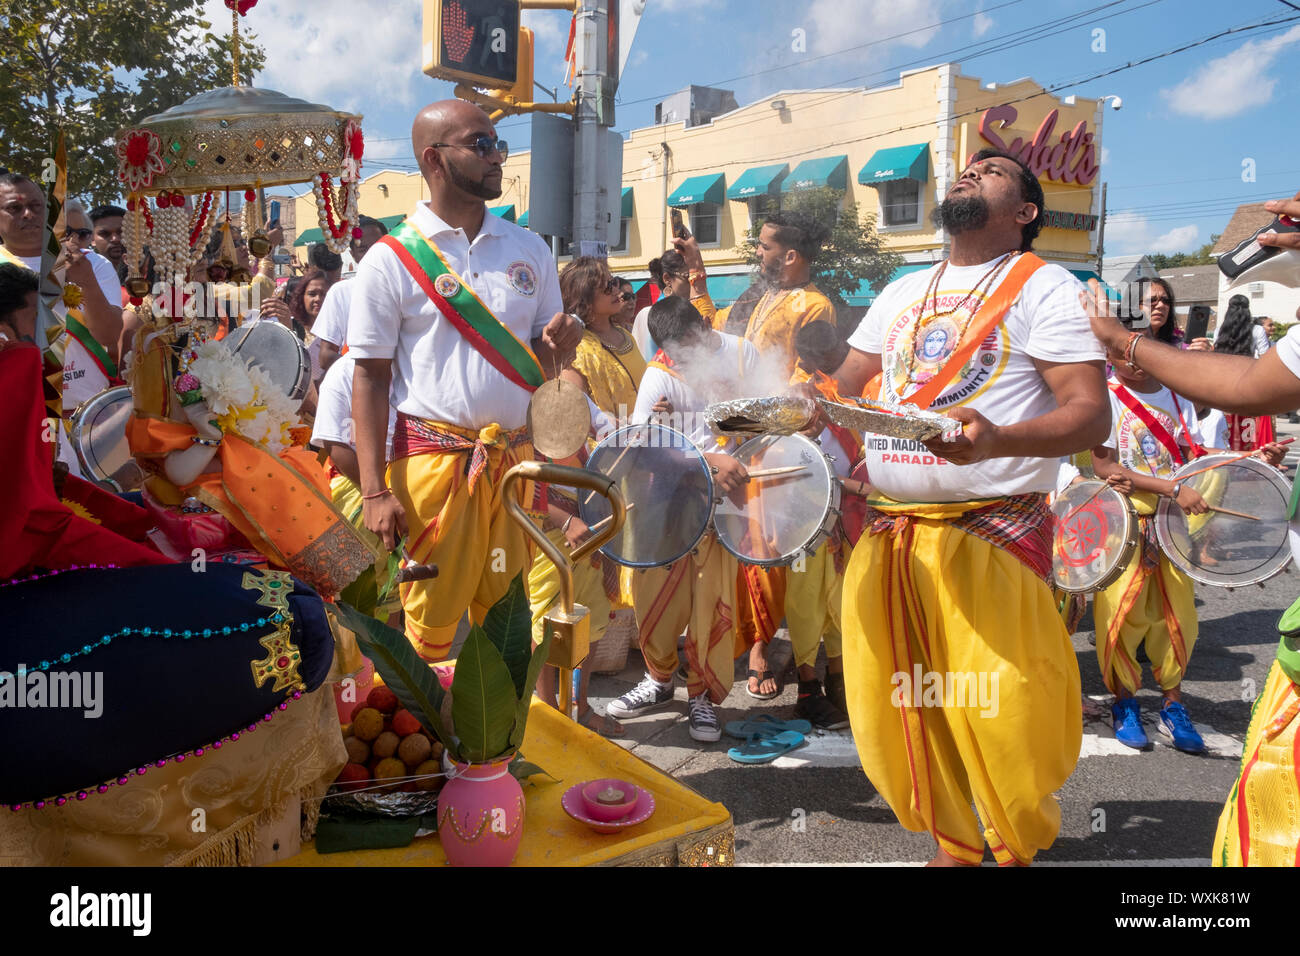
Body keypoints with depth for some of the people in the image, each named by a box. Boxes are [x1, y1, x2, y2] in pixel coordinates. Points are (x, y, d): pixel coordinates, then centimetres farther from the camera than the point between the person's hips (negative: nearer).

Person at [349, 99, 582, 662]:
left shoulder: (529, 250, 12)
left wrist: (559, 343, -8)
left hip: (517, 460, 4)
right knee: (430, 622, 2)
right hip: (433, 461, -4)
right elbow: (370, 376, -3)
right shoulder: (391, 261, -2)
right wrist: (375, 491, -11)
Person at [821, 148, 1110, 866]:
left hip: (991, 531, -5)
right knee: (890, 708, 7)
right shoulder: (901, 294, 18)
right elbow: (843, 389, 19)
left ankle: (1017, 849, 24)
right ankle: (954, 846, 29)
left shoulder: (1043, 287, 0)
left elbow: (1090, 416, -10)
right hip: (887, 531, 5)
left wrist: (996, 440, -28)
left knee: (997, 719, -6)